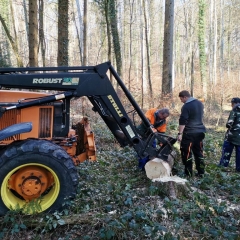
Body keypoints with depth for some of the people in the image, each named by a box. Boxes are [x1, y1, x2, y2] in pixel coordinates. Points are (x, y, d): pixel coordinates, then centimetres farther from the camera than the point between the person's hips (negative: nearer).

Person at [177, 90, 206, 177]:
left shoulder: (186, 106, -16)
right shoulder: (200, 103, 10)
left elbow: (182, 121, -19)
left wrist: (180, 133, -19)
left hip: (189, 133, -8)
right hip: (200, 131, 8)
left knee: (186, 153, 2)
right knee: (199, 152, 13)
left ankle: (188, 172, 6)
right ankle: (201, 172, 17)